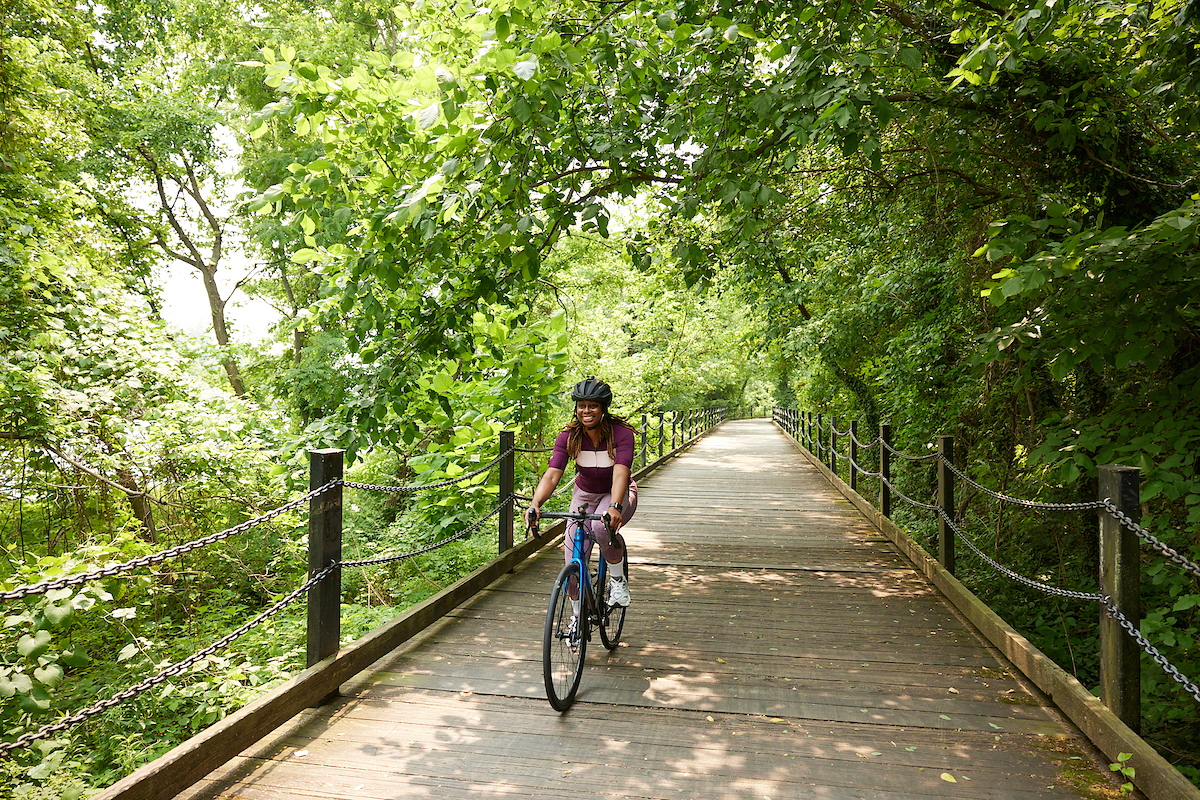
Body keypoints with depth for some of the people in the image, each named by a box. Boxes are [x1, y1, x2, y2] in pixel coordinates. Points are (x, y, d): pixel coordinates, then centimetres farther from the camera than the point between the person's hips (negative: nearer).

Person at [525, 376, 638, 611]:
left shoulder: (622, 434, -25)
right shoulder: (569, 437, -18)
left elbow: (620, 474, -39)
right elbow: (552, 474, -29)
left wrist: (614, 507, -58)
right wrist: (535, 504, -47)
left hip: (618, 494, -3)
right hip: (585, 494, 3)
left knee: (602, 526, -37)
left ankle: (618, 578, -9)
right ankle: (578, 616, 22)